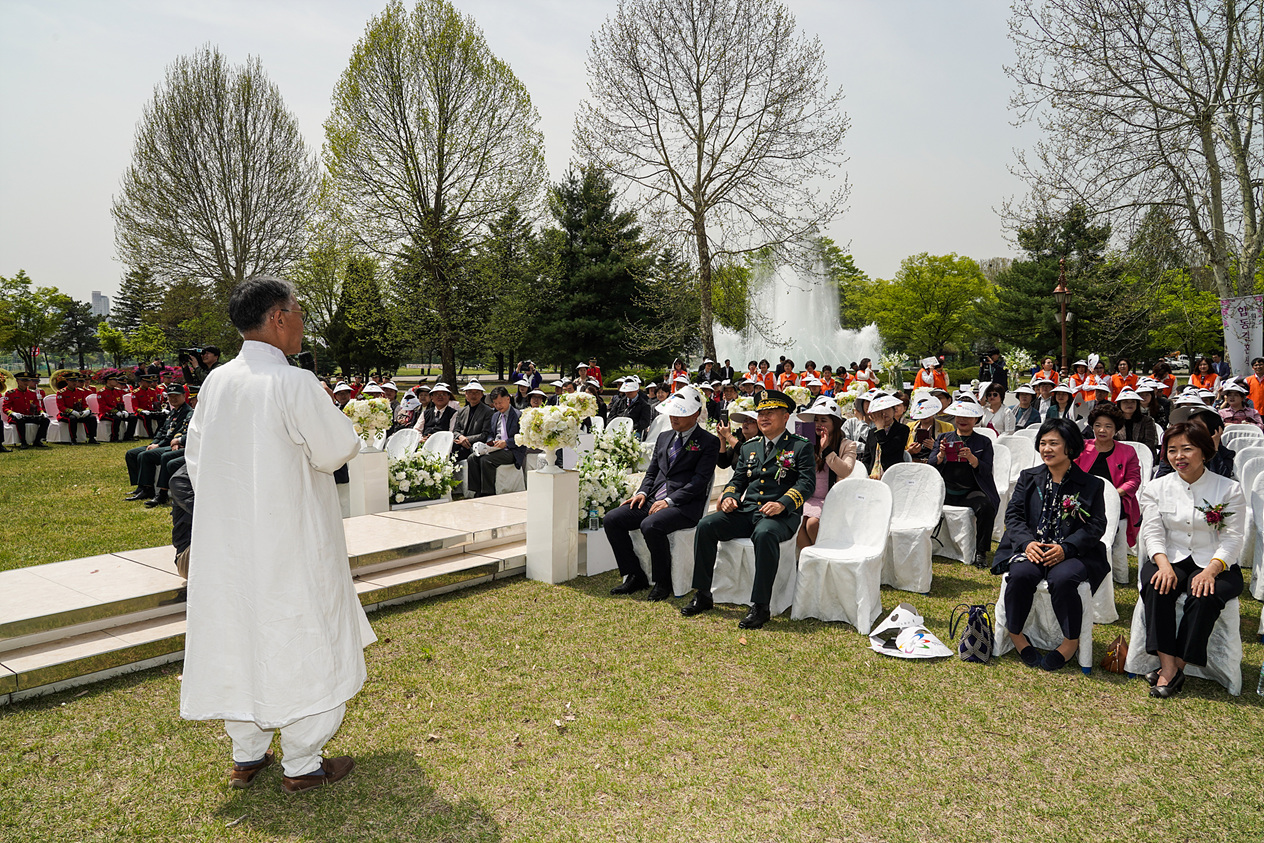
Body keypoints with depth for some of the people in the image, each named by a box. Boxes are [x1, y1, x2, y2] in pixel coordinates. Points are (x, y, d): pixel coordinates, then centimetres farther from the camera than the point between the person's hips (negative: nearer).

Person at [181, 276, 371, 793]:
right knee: (303, 646, 7)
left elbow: (195, 458, 9)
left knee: (240, 640, 17)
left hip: (228, 540, 7)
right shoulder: (295, 384, -20)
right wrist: (331, 409, 4)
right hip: (289, 542, -7)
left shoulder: (216, 382, 2)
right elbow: (338, 451, -13)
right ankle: (302, 765, 18)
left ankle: (246, 755, 31)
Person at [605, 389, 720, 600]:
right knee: (611, 520, -11)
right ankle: (634, 576, 0)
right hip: (653, 500, 7)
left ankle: (663, 582, -12)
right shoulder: (664, 437, 21)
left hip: (684, 505, -7)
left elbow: (700, 480, -11)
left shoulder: (708, 442, -1)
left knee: (650, 526, -34)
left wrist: (669, 501, -18)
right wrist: (643, 492, 0)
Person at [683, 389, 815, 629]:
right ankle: (703, 595, -9)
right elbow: (737, 479, 22)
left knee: (764, 534, -39)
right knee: (705, 526, -17)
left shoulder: (800, 447, 5)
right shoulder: (748, 447, 22)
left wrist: (782, 503, -22)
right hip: (745, 511, 6)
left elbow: (807, 483, -6)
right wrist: (729, 496, -2)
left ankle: (760, 606, -32)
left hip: (780, 515, -5)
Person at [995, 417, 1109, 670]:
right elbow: (1013, 515, 6)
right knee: (1022, 574, -30)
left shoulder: (1091, 486, 6)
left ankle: (1071, 642, -11)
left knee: (1062, 579, -33)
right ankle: (1015, 635, -9)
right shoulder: (1028, 478, 13)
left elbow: (1096, 526, -1)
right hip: (1031, 548, 2)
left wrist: (1065, 548, -18)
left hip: (1072, 552, -2)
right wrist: (1027, 543, -14)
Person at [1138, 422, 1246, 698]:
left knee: (1205, 595, -33)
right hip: (1171, 560, 2)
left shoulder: (1229, 489, 1)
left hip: (1215, 564, -1)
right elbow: (1153, 533, 0)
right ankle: (1167, 667, -31)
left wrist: (1211, 569, -23)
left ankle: (1178, 668, -22)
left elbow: (1232, 539, -5)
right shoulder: (1156, 488, 7)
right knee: (1156, 585, -31)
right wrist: (1163, 564, -21)